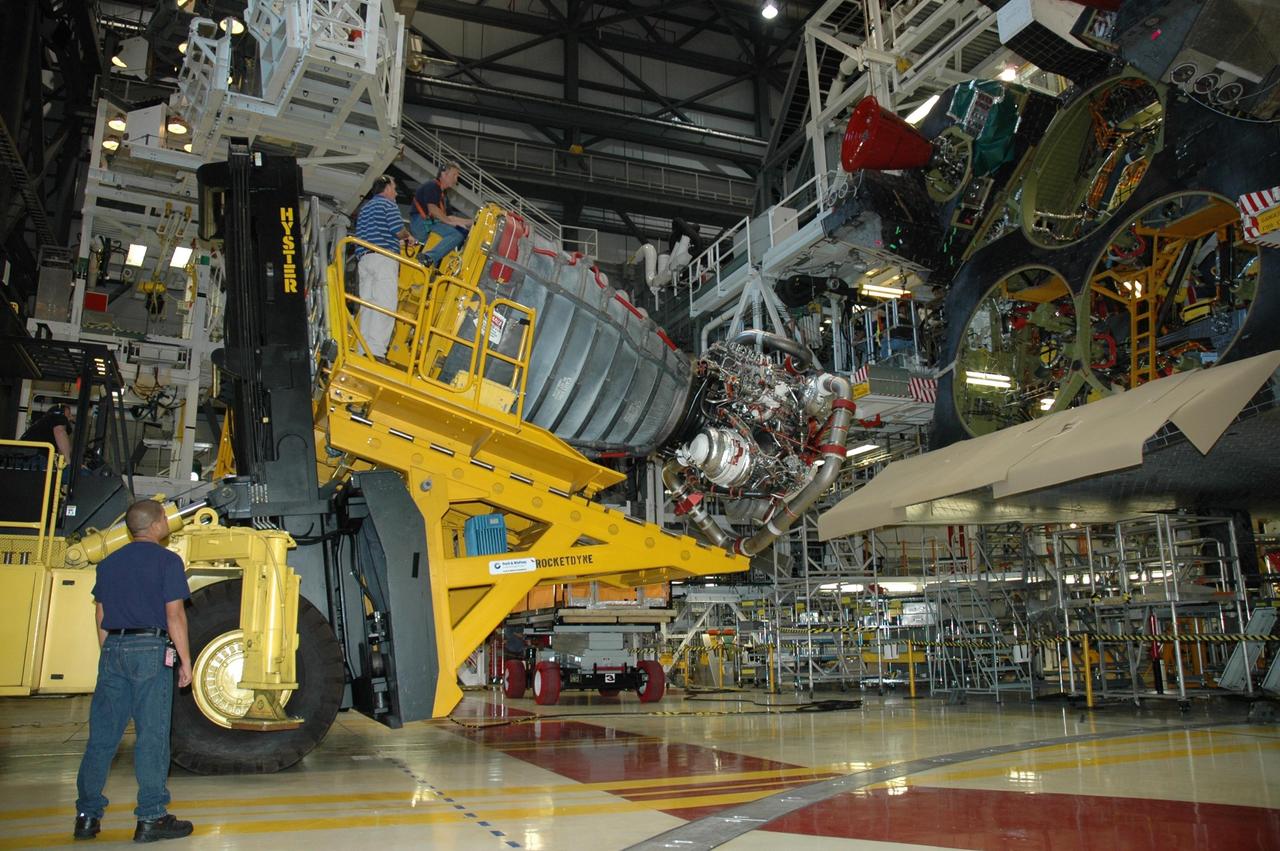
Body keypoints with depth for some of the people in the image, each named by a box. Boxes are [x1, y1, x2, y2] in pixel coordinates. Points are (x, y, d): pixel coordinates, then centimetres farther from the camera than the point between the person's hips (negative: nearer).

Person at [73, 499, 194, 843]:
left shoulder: (109, 562, 13)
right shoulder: (166, 561, -6)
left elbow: (101, 616, 15)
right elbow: (174, 615, -10)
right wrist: (185, 661, -5)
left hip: (113, 648, 6)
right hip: (151, 649, -6)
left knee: (102, 734, 10)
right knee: (151, 735, -2)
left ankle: (87, 815, 16)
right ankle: (151, 819, 1)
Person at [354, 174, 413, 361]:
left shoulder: (364, 208, 27)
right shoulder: (388, 204, 3)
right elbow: (398, 231, -8)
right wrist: (408, 236, 14)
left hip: (364, 258, 8)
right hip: (384, 258, -8)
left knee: (367, 305, 4)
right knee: (385, 304, -14)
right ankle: (376, 351, -26)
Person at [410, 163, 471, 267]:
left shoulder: (444, 195, 27)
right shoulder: (431, 186, -2)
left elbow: (449, 216, 23)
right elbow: (432, 209, -16)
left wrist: (472, 222, 16)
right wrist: (450, 222, -17)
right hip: (421, 222, -10)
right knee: (457, 234, -27)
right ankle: (428, 257, -43)